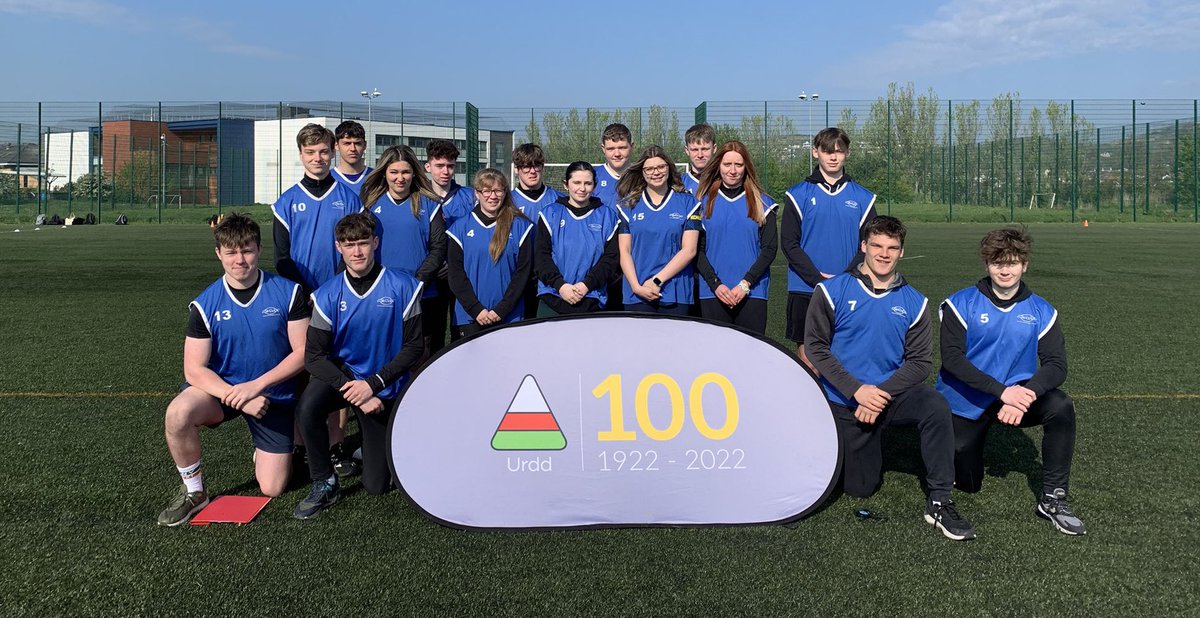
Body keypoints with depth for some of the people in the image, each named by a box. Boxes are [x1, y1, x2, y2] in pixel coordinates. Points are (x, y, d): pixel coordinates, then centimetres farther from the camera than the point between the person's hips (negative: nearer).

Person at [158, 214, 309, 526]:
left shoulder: (288, 292, -12)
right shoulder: (205, 304, -10)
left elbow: (302, 352, -12)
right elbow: (194, 370, -12)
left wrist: (256, 386, -24)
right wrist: (238, 398, -28)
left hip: (273, 395, 0)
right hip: (221, 387, 0)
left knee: (272, 489, -1)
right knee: (178, 413, -34)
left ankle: (263, 449, 36)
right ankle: (193, 492, -9)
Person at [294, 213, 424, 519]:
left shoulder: (402, 287, -13)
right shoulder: (328, 295, -9)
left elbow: (413, 347, -11)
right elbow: (313, 356, -12)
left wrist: (373, 384, -22)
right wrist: (355, 394, -26)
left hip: (386, 388, -1)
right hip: (342, 373, 1)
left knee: (377, 485, 2)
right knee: (307, 408, -35)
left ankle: (374, 443, 37)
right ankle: (324, 484, -11)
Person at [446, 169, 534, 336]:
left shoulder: (520, 226, 3)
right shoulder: (461, 227, 6)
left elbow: (523, 271, -1)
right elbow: (455, 273, 2)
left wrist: (502, 310, -9)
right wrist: (476, 310, -9)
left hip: (509, 317, -1)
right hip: (470, 316, 1)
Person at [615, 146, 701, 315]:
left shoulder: (687, 202, 5)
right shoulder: (628, 205, 9)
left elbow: (689, 250, -3)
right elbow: (625, 251, 3)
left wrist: (657, 280, -10)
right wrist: (637, 286, -11)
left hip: (676, 294, -1)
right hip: (636, 295, 1)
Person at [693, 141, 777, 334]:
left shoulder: (762, 203, 8)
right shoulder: (704, 202, 9)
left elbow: (770, 249, 3)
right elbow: (698, 249, 5)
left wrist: (745, 284, -9)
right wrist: (715, 284, -9)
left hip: (752, 294, 0)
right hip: (712, 294, 1)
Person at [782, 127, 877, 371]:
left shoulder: (862, 198, 8)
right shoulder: (799, 195, 3)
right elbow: (789, 243, -3)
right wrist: (818, 278, -13)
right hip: (805, 290, -1)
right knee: (808, 356, 2)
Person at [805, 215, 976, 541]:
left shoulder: (913, 302, 2)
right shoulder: (832, 291, -5)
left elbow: (920, 361, -2)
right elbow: (815, 346, -10)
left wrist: (881, 392, -19)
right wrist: (857, 390, -20)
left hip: (891, 393, 1)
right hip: (845, 403, -1)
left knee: (936, 405, -31)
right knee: (860, 488, 3)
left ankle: (939, 502, -21)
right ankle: (867, 451, 39)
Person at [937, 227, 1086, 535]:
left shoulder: (1041, 311, -1)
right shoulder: (961, 304, -9)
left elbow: (1056, 365, -10)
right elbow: (952, 358, -20)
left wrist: (1025, 395, -30)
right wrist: (1002, 391, -30)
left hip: (1017, 396, 2)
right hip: (965, 404, -2)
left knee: (1061, 407, -29)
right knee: (966, 484, 3)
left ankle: (1052, 499, -16)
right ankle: (963, 448, 39)